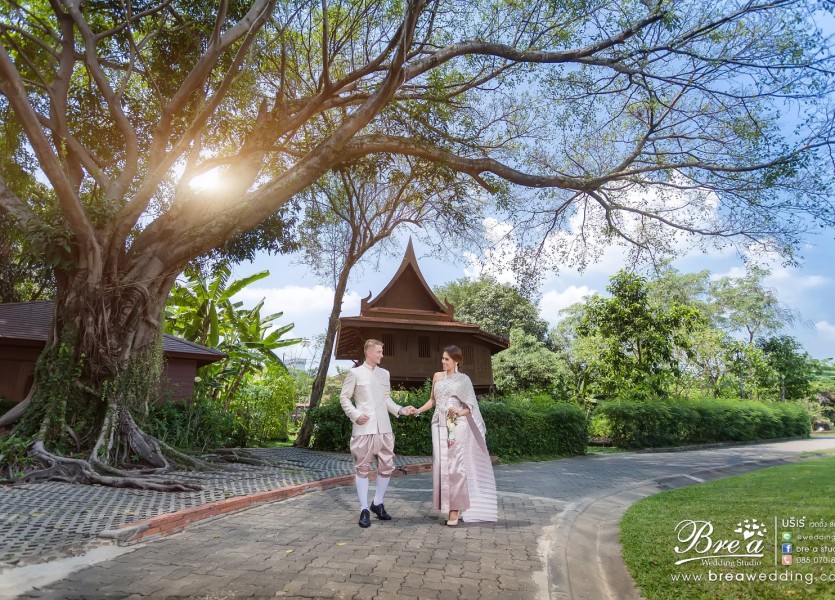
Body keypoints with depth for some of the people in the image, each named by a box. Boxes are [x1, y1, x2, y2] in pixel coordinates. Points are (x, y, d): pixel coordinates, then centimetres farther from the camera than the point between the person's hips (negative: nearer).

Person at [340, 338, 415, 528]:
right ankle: (364, 509, 13)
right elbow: (344, 398, 1)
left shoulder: (385, 373, 12)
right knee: (363, 468, 2)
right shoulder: (355, 373, -1)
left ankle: (378, 503, 26)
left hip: (384, 427, 5)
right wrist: (355, 415, -12)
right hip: (363, 428, -4)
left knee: (387, 467, 8)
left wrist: (401, 410, 2)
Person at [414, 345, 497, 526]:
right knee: (442, 465, 1)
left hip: (457, 426, -3)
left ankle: (455, 510, -2)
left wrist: (460, 413, -18)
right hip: (440, 426, 4)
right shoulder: (437, 376, 11)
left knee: (455, 465, -7)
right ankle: (448, 505, 11)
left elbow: (471, 407, 1)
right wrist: (418, 410, 3)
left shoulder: (463, 379, 1)